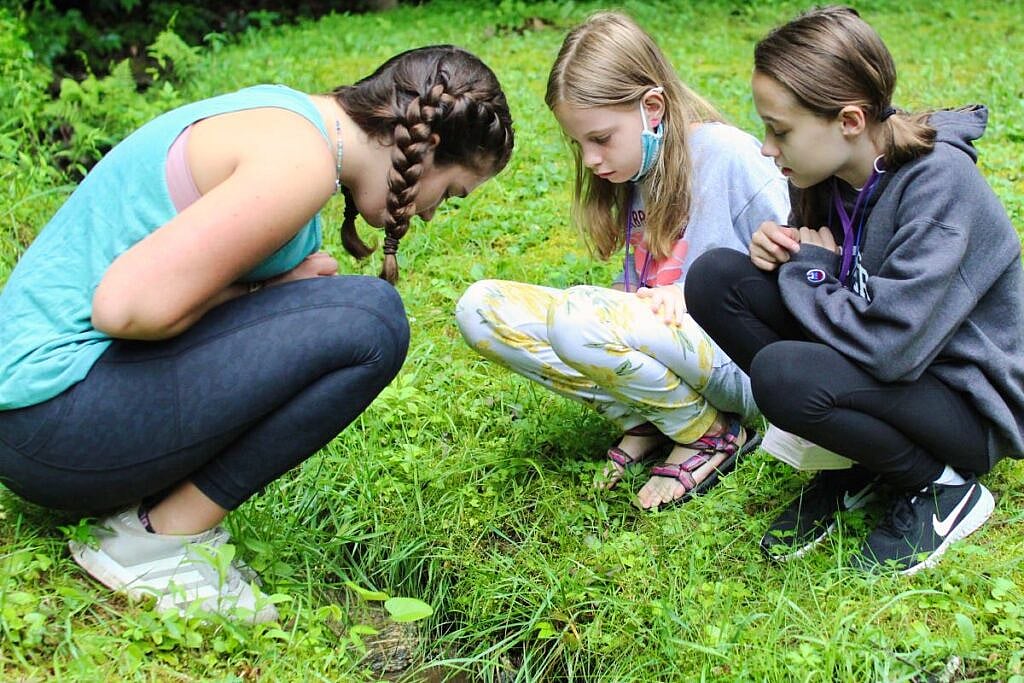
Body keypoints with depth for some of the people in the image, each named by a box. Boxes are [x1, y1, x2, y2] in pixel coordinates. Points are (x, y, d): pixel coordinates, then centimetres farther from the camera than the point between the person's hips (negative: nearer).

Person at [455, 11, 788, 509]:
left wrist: (691, 293, -19)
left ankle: (713, 435, -10)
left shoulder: (727, 155, -12)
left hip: (737, 364, -7)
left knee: (576, 319, -36)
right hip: (654, 346, 8)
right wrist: (624, 296, -2)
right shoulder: (637, 171, 10)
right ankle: (644, 421, -4)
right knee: (479, 306, -9)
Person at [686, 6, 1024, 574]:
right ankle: (855, 469, 0)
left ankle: (944, 486, -6)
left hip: (969, 404, -7)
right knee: (714, 277, -9)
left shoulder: (938, 182, -26)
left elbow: (888, 346, -34)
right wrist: (779, 249, -11)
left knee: (781, 373, -34)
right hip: (880, 371, 8)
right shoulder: (831, 171, -4)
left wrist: (809, 269, -17)